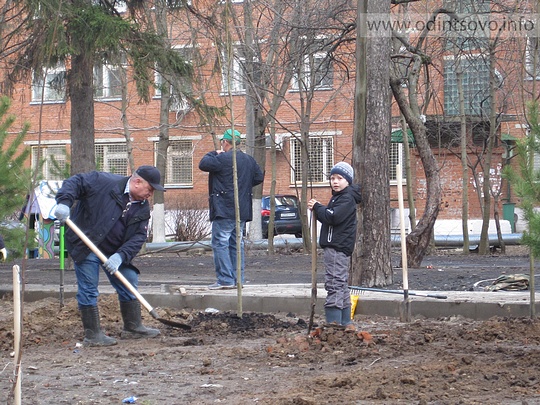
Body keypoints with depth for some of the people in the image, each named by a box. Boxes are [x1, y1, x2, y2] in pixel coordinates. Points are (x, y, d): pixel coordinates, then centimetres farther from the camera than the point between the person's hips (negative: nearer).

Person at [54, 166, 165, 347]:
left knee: (129, 282, 10)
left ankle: (133, 327, 24)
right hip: (85, 246, -7)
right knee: (88, 290, -6)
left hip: (114, 252, 7)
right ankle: (92, 335, 1)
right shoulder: (105, 182, -15)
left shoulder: (143, 208, 3)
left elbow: (138, 237, -5)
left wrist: (120, 256, -21)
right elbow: (75, 182, -15)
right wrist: (64, 202, -33)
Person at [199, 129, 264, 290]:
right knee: (237, 243, 13)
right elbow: (259, 177, 18)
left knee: (220, 243, -6)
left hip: (224, 210, -8)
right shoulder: (249, 160, 12)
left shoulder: (223, 158, -13)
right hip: (242, 211, 8)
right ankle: (238, 279, 13)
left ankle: (225, 279, -11)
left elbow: (203, 164, -12)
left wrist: (214, 153, 4)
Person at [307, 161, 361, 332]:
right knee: (341, 285, 14)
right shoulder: (339, 197, 21)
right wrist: (318, 208, 2)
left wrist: (317, 207, -9)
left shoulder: (347, 198, -12)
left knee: (334, 284, -13)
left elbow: (333, 217, -23)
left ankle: (334, 322, -15)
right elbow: (329, 217, 20)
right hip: (335, 246, 11)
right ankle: (346, 323, 20)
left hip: (338, 247, -11)